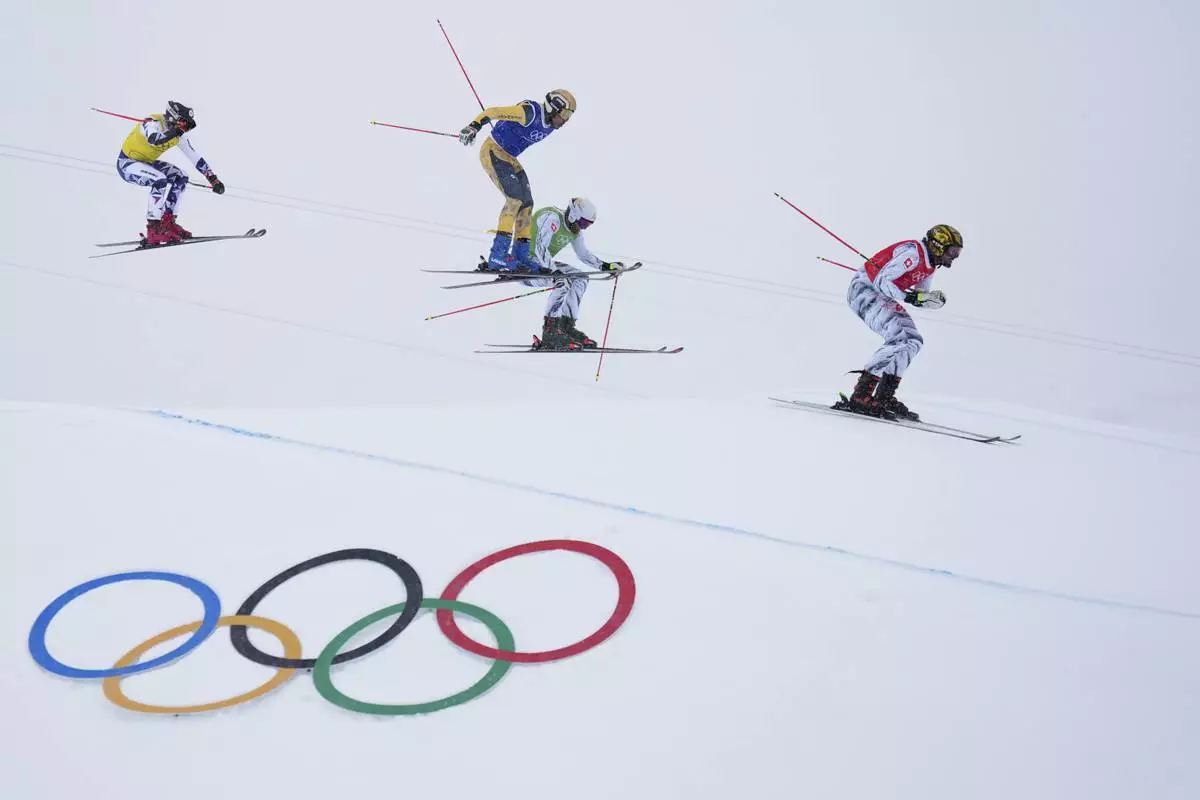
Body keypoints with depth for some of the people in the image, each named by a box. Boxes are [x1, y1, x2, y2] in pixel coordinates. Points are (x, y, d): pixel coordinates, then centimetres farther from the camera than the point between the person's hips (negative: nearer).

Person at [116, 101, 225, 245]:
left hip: (145, 162, 8)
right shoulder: (152, 123, -26)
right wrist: (175, 131, -50)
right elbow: (153, 139, -49)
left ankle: (167, 222, 3)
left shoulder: (180, 134, -4)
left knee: (180, 177, -2)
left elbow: (196, 157, 1)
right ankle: (154, 230, -27)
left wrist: (214, 179, -2)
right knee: (161, 180, -30)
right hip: (126, 163, -8)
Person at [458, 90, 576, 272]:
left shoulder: (550, 125, 4)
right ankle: (498, 256, -23)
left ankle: (521, 256, 12)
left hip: (508, 157, 10)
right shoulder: (529, 112, -23)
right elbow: (492, 112, -26)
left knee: (526, 202, 5)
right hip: (492, 152, -10)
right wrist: (473, 126, -39)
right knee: (515, 198, -21)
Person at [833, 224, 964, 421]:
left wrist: (934, 299, -4)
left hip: (883, 296, 11)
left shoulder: (929, 264, 10)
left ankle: (884, 397, 0)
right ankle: (860, 396, -27)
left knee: (913, 341, 3)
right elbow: (881, 281, -25)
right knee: (899, 338, -24)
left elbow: (920, 298, 17)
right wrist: (908, 297, -30)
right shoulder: (912, 252, -20)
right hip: (864, 289, -11)